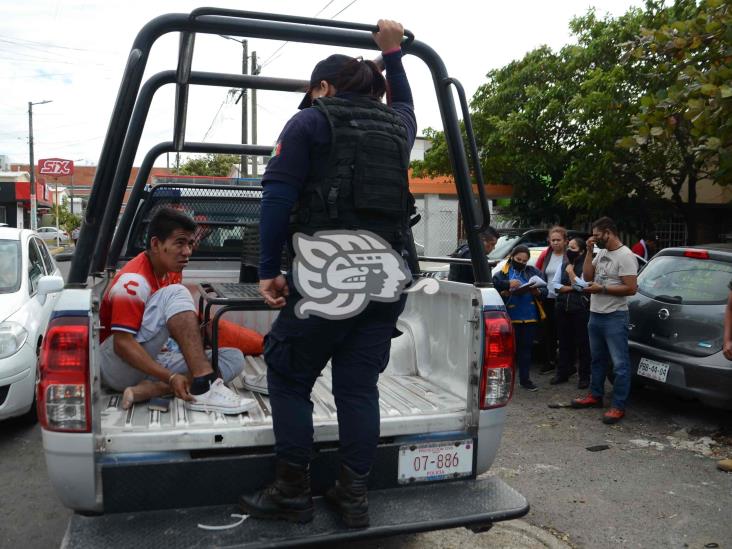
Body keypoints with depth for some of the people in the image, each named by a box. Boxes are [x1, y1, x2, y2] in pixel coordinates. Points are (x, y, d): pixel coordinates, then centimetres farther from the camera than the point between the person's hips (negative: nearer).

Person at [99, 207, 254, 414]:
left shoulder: (172, 273, 7)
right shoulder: (133, 280, -18)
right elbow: (122, 343, -25)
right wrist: (171, 377, -31)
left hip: (151, 361, 8)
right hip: (118, 364, -8)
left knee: (234, 357, -8)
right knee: (175, 294, -27)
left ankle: (150, 389, -24)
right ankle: (205, 387, -35)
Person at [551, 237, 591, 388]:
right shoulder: (563, 265, 13)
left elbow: (583, 285, -15)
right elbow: (555, 284, 6)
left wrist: (571, 272, -8)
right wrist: (571, 288, -8)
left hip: (580, 308, -5)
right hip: (562, 307, 5)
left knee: (582, 342, 0)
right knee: (564, 341, 11)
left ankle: (584, 376, 7)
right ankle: (562, 373, 19)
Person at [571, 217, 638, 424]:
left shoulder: (625, 256, -15)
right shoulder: (601, 253, 11)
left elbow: (631, 289, -20)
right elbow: (587, 276, 9)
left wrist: (602, 289, -18)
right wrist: (589, 251, 2)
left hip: (614, 317, -9)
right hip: (595, 314, 9)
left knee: (620, 363, -2)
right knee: (597, 359, 20)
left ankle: (618, 407, 1)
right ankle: (595, 396, 32)